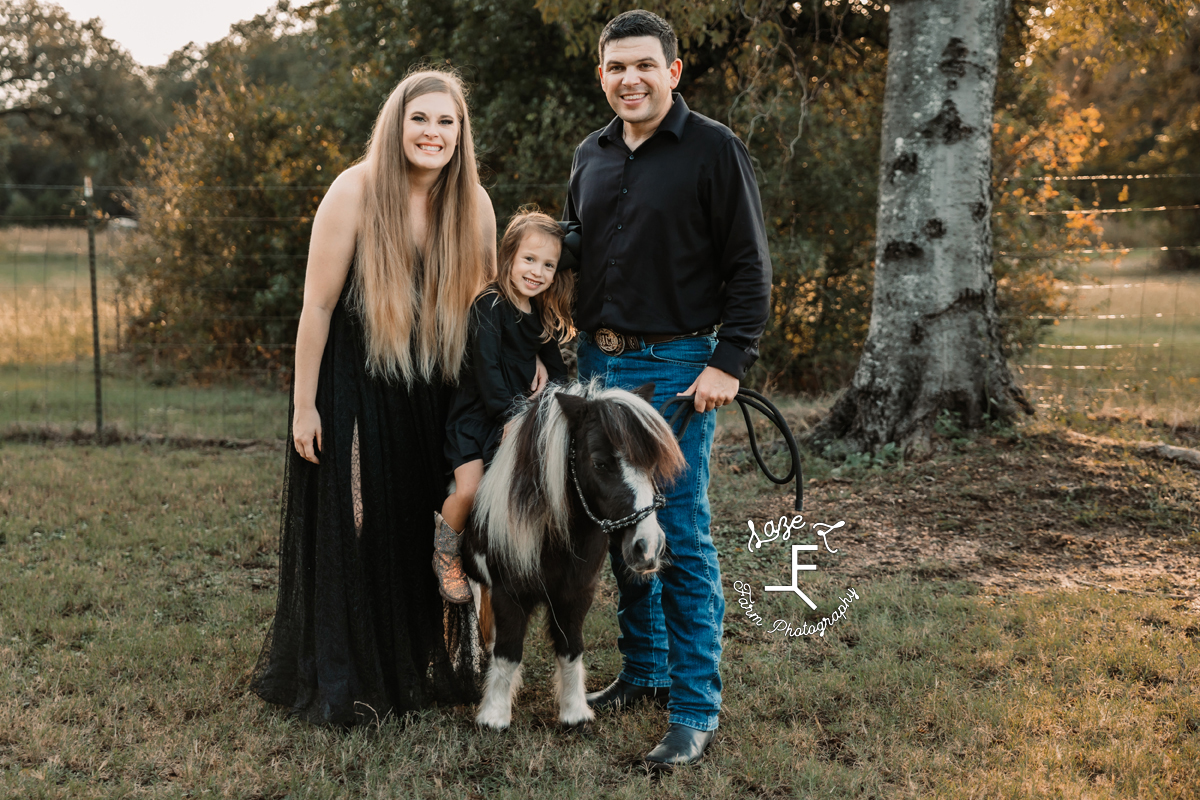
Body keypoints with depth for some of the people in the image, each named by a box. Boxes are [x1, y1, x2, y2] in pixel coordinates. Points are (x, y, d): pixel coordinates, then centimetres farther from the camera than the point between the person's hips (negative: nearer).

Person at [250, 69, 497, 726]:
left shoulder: (473, 205, -1)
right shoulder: (354, 193, -14)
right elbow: (317, 306, -12)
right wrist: (303, 405, -12)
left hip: (432, 399, 4)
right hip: (353, 390, -4)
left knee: (426, 534, 11)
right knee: (351, 535, 3)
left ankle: (429, 669, 29)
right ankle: (340, 688, 18)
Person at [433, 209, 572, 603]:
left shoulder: (542, 315, 9)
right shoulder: (489, 305, -12)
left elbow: (555, 368, 15)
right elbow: (486, 365, -19)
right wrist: (507, 414, -24)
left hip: (517, 412, 6)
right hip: (476, 412, -6)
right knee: (469, 491, -16)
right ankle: (446, 556, 9)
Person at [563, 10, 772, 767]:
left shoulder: (714, 150, -6)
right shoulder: (592, 157, 13)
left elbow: (750, 268, -8)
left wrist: (730, 363, -16)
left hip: (674, 367, -6)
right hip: (600, 364, 7)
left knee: (682, 538, -6)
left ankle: (696, 707, 1)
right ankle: (643, 671, 27)